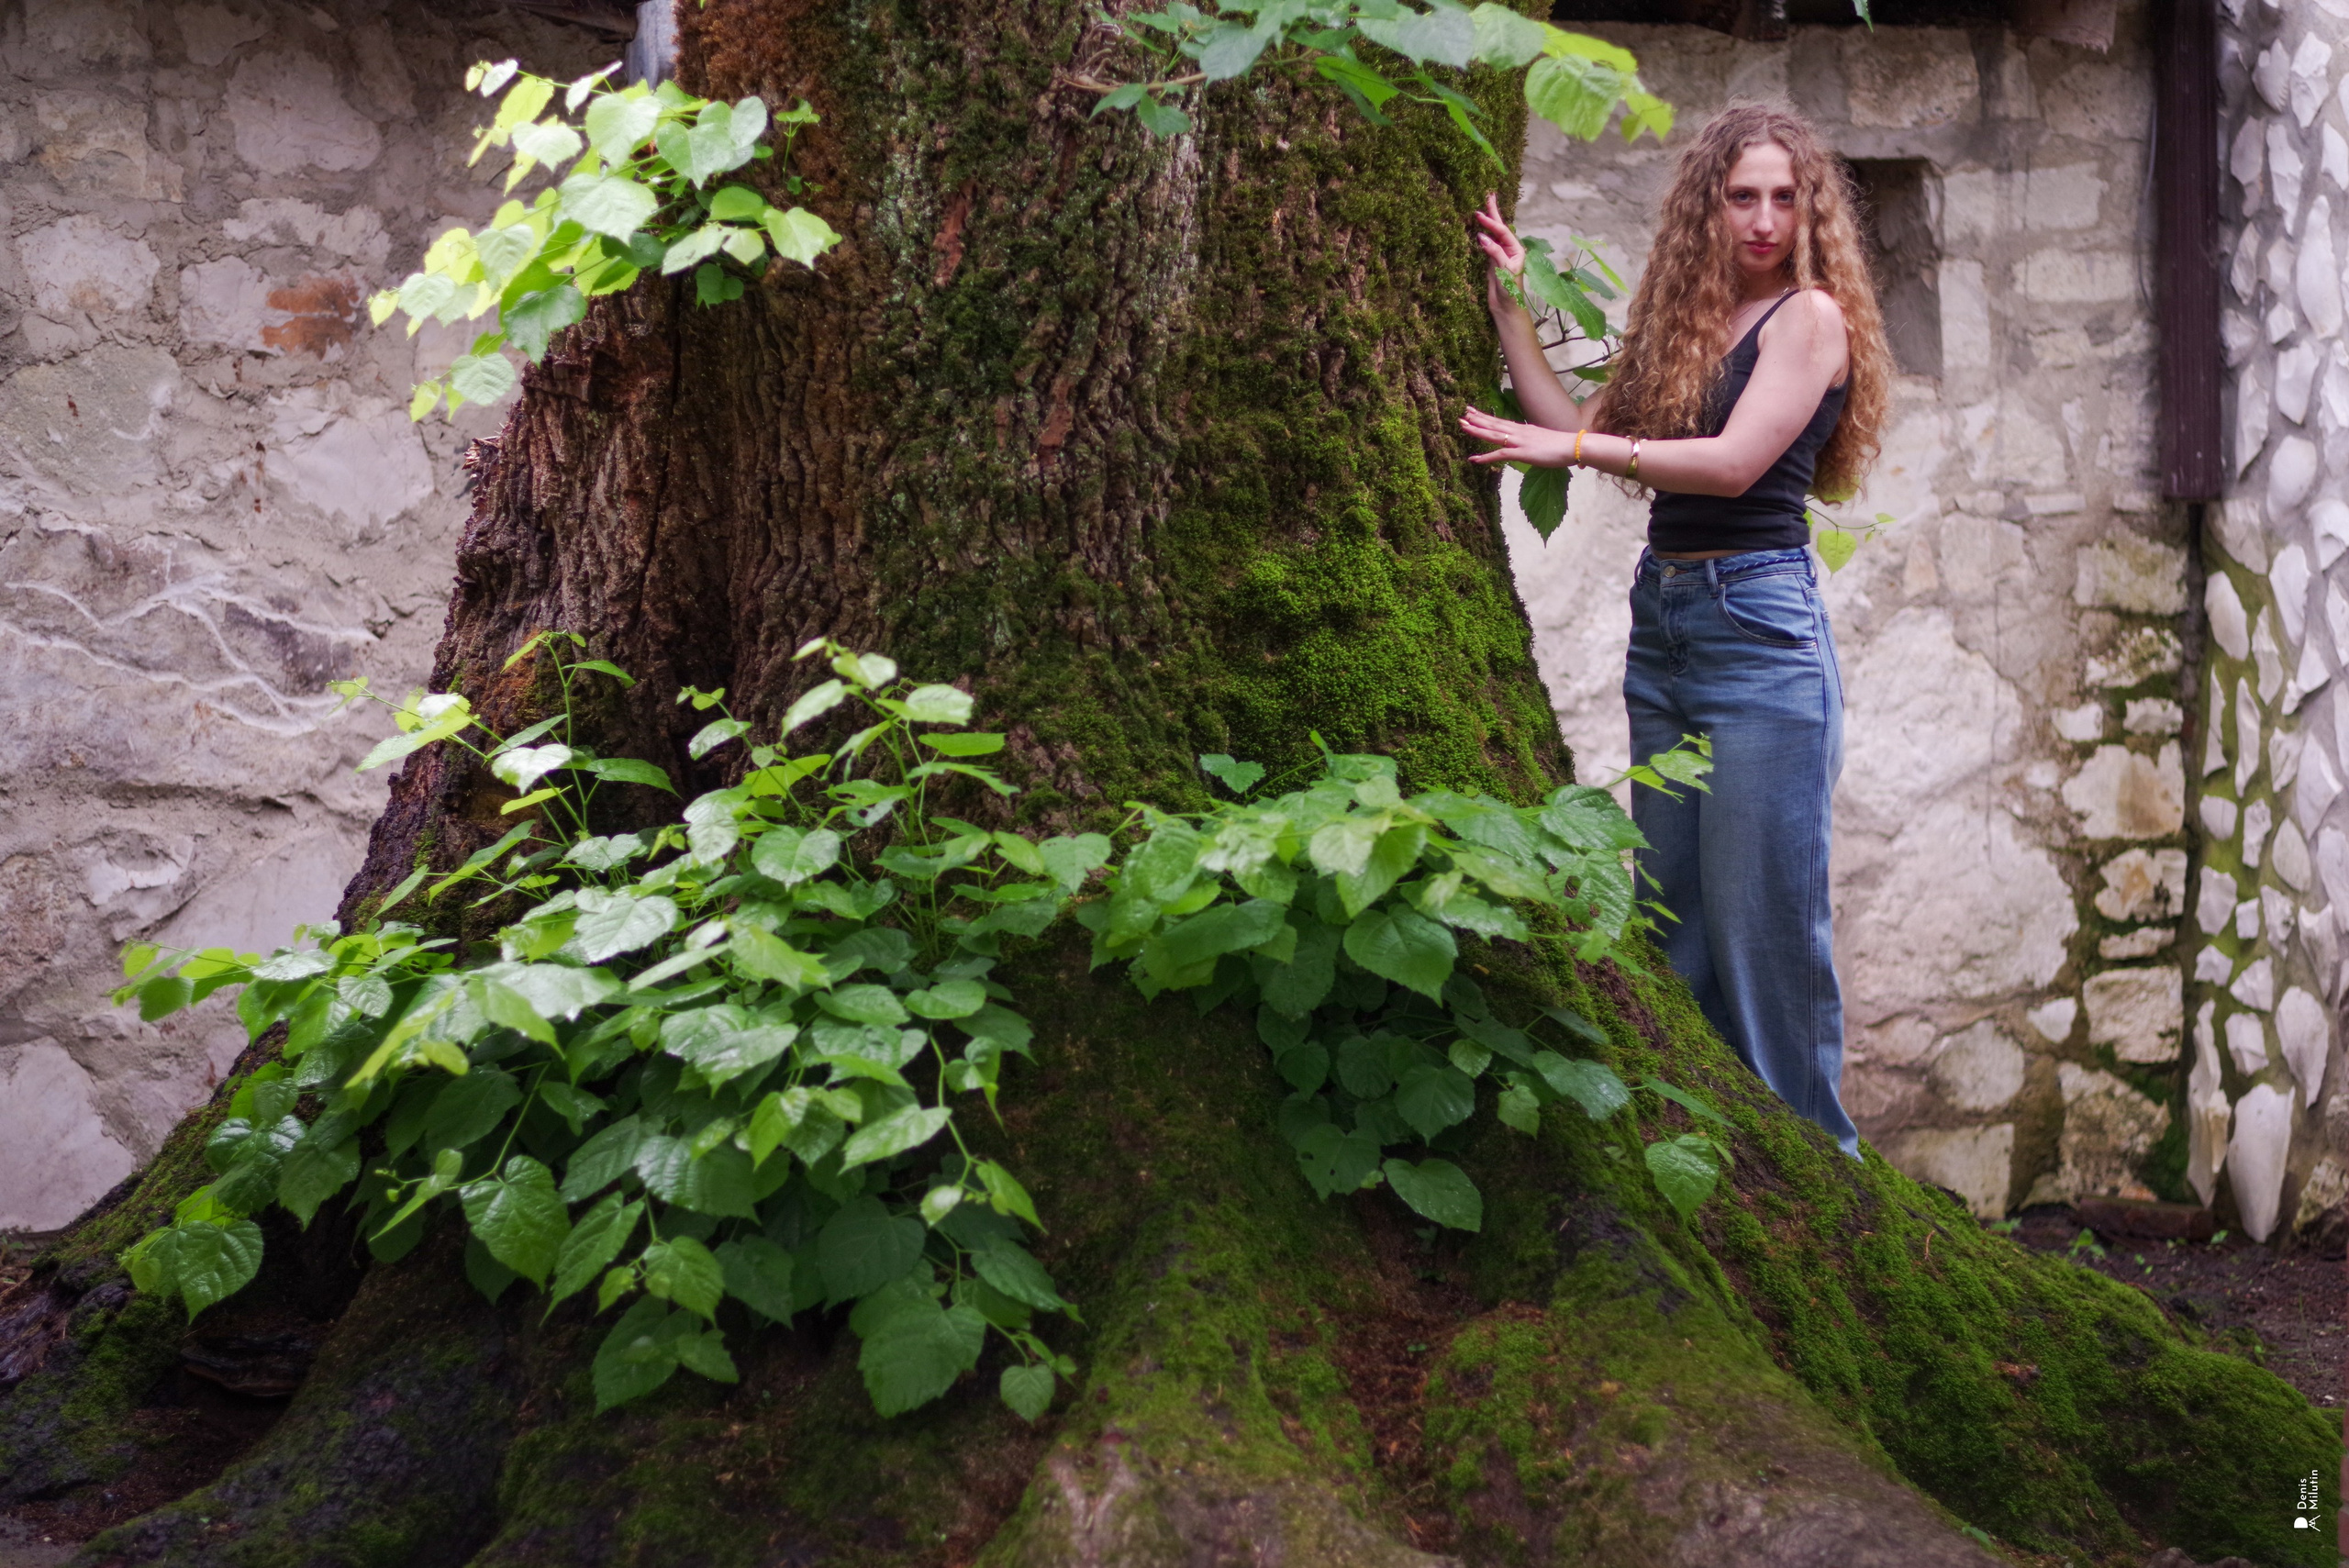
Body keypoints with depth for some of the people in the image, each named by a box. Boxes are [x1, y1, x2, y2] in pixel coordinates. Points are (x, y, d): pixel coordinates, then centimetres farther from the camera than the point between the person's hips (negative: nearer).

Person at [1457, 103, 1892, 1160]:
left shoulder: (1810, 315, -4)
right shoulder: (1688, 319, 16)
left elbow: (1735, 462, -15)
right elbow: (1581, 427, 12)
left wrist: (1576, 448, -12)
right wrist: (1510, 305, 12)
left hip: (1757, 623, -7)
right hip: (1662, 624, 7)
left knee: (1763, 918, -6)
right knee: (1674, 915, 10)